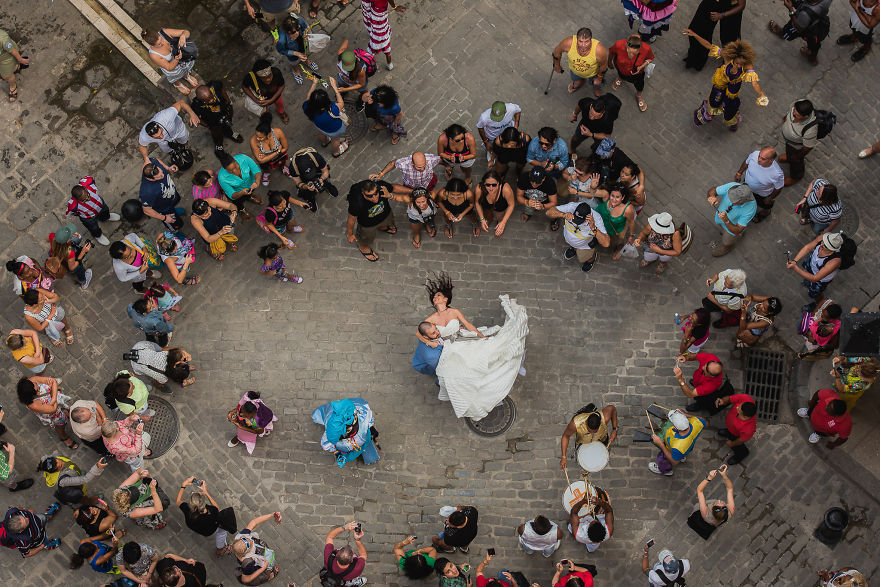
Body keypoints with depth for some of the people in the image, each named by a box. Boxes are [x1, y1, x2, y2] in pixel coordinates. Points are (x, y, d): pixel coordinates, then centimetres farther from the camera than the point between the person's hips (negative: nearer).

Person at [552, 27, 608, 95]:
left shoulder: (599, 50, -45)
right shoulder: (568, 43, -42)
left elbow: (604, 64, -22)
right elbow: (557, 51, -18)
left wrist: (599, 77, -6)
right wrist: (556, 65, -1)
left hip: (593, 73, -1)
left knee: (598, 94, 24)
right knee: (576, 84, 31)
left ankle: (597, 87, 59)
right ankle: (582, 81, 65)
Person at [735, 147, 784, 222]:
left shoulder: (777, 174, -44)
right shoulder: (755, 154, -35)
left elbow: (778, 188, -22)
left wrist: (770, 198, -8)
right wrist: (739, 173, 0)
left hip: (762, 194, -3)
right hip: (747, 184, 3)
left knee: (765, 205, 31)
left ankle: (765, 213, 66)